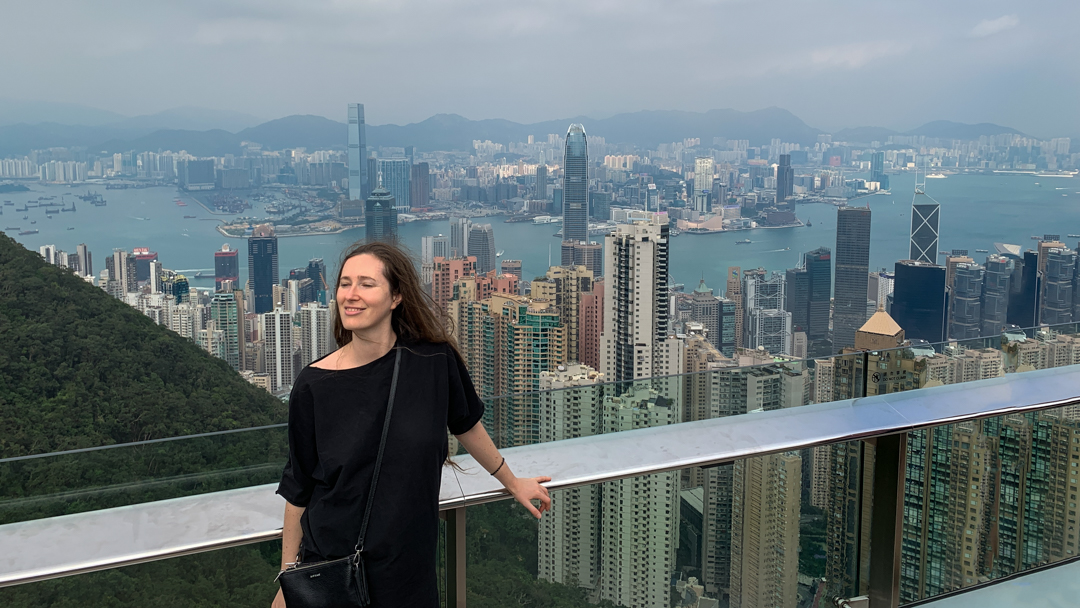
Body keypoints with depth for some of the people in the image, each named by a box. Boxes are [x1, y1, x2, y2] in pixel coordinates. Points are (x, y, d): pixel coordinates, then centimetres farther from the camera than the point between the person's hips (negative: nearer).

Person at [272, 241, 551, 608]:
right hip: (328, 563, -1)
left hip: (409, 570, 1)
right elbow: (298, 491, -2)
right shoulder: (313, 385, -11)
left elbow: (466, 425, 10)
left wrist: (513, 483, 22)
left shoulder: (435, 362, -9)